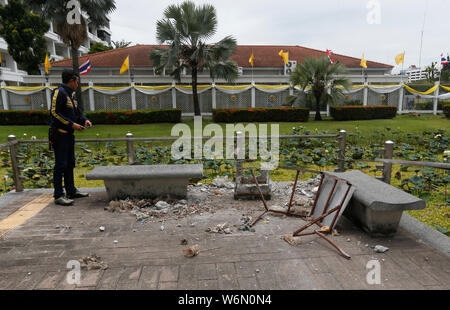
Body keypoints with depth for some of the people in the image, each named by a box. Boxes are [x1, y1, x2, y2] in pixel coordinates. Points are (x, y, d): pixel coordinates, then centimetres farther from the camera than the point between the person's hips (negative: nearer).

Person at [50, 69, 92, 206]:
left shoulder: (71, 95, 17)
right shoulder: (59, 92, -11)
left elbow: (78, 111, 21)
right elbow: (54, 112, -17)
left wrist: (85, 120, 1)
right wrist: (72, 124, -19)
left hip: (69, 134, 10)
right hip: (60, 134, -10)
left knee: (70, 163, 14)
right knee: (60, 165, -7)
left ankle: (71, 191, 24)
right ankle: (58, 195, -2)